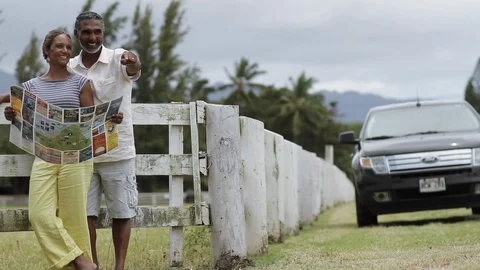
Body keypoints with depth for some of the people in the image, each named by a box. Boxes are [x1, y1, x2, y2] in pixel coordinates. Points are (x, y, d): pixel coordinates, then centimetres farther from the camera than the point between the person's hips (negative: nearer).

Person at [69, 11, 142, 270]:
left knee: (121, 212, 4)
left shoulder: (118, 59, -6)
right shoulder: (69, 69, 6)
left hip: (117, 151, -3)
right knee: (84, 212, 3)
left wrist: (133, 64, -55)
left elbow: (133, 70, -29)